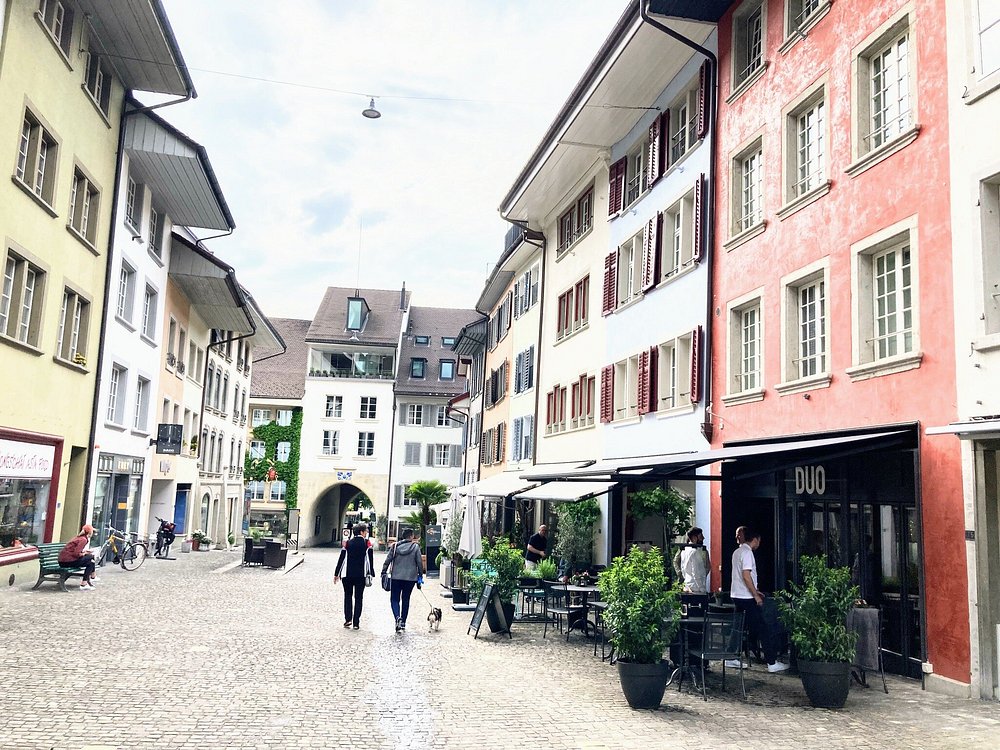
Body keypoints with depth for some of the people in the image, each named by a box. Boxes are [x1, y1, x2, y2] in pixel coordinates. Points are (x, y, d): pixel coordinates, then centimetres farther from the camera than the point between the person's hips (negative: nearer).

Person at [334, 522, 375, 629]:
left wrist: (337, 574, 7)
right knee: (359, 597, 7)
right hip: (361, 575, -1)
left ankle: (348, 619, 3)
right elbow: (370, 559, -4)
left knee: (348, 596, 16)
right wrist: (371, 573, 2)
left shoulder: (347, 543, 2)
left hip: (347, 574, 1)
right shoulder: (367, 543, -3)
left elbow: (342, 558, 2)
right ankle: (356, 623, 4)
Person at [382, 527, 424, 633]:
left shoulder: (395, 546, 0)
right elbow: (419, 563, -1)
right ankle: (402, 624, 15)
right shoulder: (415, 547, -3)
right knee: (405, 600, 11)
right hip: (410, 577, 0)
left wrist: (383, 572, 8)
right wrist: (420, 576, 9)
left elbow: (388, 560, 0)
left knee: (394, 599, 6)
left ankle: (398, 617, -19)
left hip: (396, 577, 0)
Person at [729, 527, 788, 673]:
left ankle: (732, 658, 16)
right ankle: (772, 662, -1)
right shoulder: (747, 552, -14)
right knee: (762, 629, -4)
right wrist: (756, 595, -16)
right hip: (747, 597, -9)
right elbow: (746, 576, -21)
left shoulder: (737, 552, 14)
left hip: (737, 595, 9)